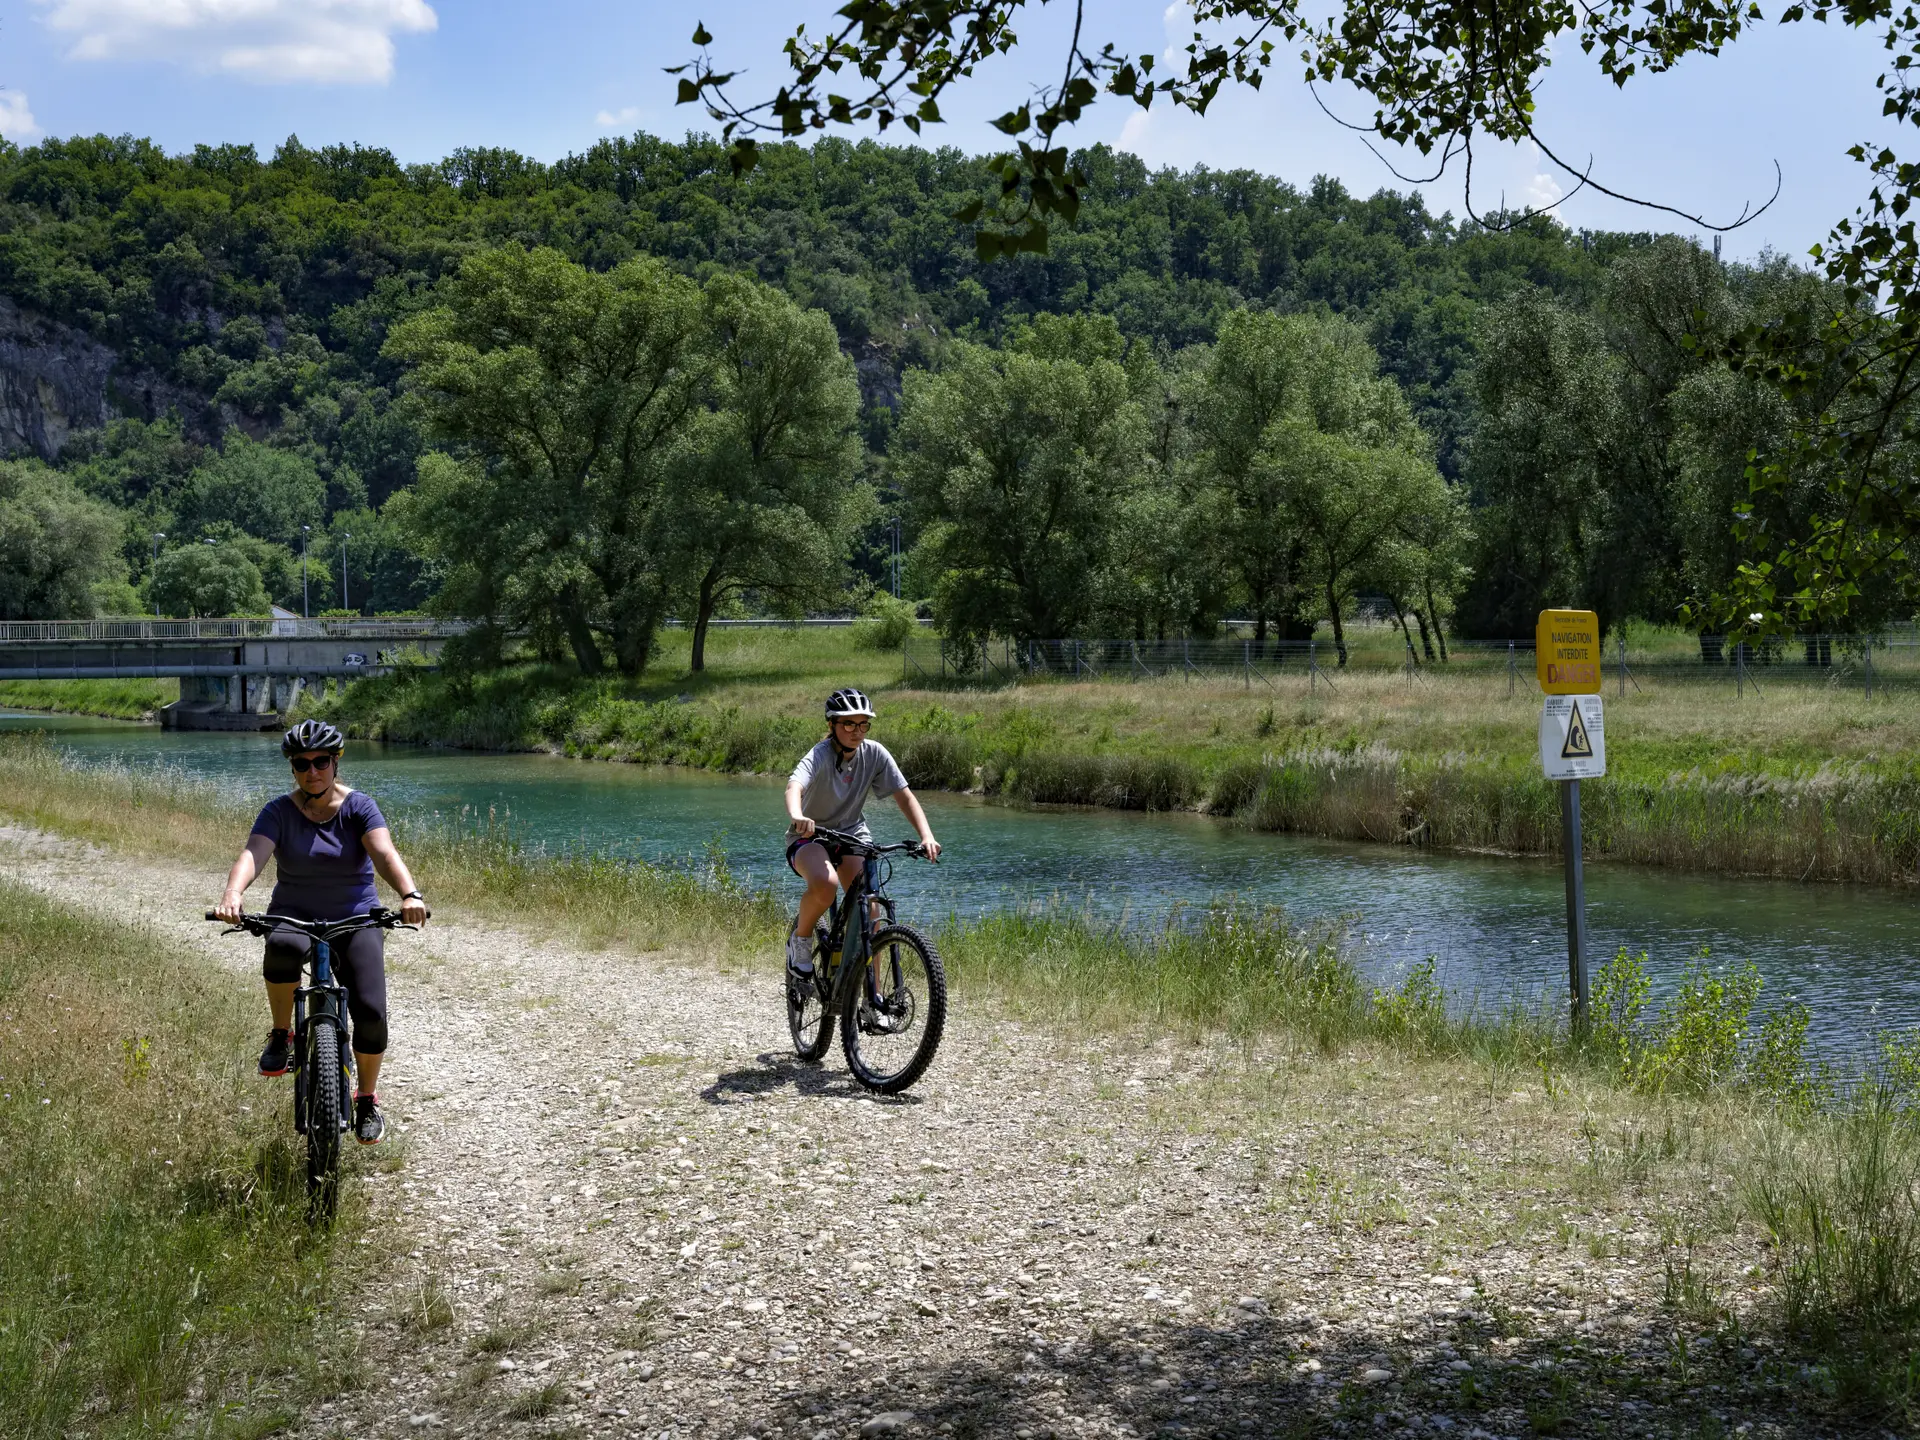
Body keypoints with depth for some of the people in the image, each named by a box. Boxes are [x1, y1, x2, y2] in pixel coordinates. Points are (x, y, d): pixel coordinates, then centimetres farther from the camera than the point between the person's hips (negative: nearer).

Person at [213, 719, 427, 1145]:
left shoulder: (358, 807, -6)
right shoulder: (280, 811, -4)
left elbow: (385, 854, -22)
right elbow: (253, 854, -21)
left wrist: (410, 894, -43)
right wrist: (232, 894, -43)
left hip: (355, 919, 0)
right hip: (295, 915, 0)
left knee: (370, 1012, -16)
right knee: (283, 946, -38)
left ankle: (367, 1098, 10)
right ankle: (281, 1036, -14)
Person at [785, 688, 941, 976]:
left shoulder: (874, 753, -9)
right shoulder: (820, 755, -22)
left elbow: (904, 796, -10)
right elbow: (795, 786, -41)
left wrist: (926, 836, -25)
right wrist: (797, 817, -64)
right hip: (810, 837, -4)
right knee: (824, 885, -36)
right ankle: (801, 937, -4)